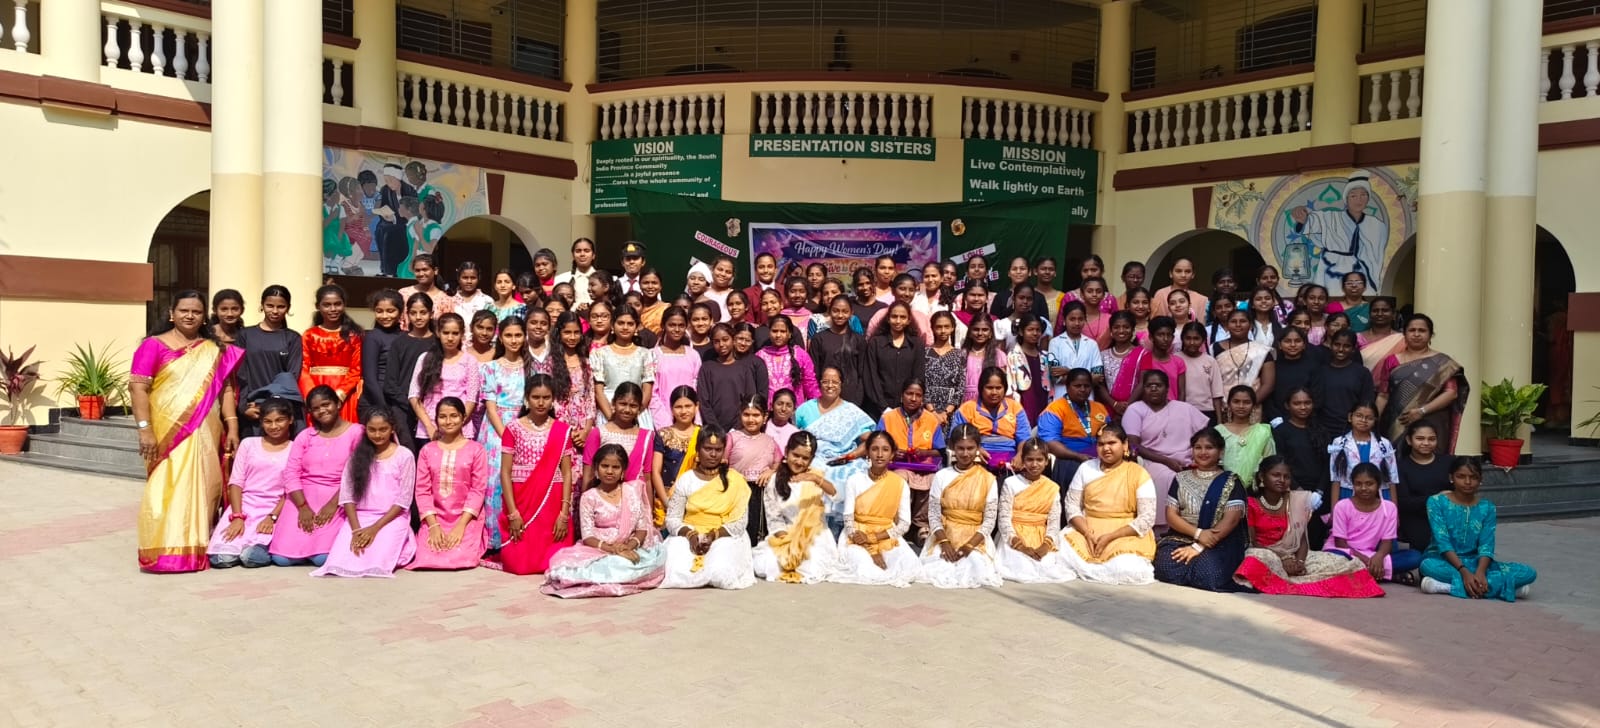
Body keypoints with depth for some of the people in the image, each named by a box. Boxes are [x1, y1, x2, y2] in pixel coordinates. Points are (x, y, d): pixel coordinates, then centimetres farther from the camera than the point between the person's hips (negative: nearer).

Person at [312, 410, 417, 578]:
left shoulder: (404, 456, 0)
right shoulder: (357, 455, 9)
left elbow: (403, 500, -4)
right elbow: (347, 496, 2)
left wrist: (375, 528, -14)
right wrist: (356, 529, -13)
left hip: (391, 519, -3)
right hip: (359, 518, 3)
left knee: (376, 562, -29)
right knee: (340, 561, -23)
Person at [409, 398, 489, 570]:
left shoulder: (476, 450, 1)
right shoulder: (427, 450, 8)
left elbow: (478, 490, -5)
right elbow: (422, 490, 2)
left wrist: (461, 525, -15)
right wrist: (433, 525, -11)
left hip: (467, 518, -2)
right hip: (435, 518, 2)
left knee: (460, 558, -24)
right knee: (426, 559, -21)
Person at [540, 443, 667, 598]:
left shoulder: (633, 491, 7)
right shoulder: (589, 497, 2)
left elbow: (642, 528, 4)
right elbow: (587, 536, -5)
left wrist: (630, 546, -17)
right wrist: (611, 548, -23)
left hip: (631, 549, 3)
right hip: (599, 549, -2)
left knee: (659, 555, -30)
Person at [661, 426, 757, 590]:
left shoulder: (735, 481, 1)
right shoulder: (685, 479, 4)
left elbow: (739, 523, -3)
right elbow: (672, 519, 1)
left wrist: (714, 536, -20)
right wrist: (690, 535, -19)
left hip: (724, 538, -1)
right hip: (688, 537, 1)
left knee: (720, 574, -32)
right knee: (678, 572, -29)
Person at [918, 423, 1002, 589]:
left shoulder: (988, 479, 0)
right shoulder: (942, 476, 1)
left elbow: (990, 519, -3)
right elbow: (933, 514, 0)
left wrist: (970, 545, -17)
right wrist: (944, 541, -17)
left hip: (976, 539, 0)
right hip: (945, 536, 0)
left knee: (975, 571, -29)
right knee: (939, 570, -28)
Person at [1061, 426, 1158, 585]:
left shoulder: (1139, 474, -3)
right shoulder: (1086, 468, 6)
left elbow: (1147, 518, -8)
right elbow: (1072, 506, 4)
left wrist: (1110, 537, -16)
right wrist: (1087, 534, -13)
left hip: (1125, 535, -2)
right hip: (1086, 530, 2)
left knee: (1128, 571, -33)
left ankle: (1087, 569, -5)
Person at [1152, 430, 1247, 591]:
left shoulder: (1231, 482, 7)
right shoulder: (1181, 479, 16)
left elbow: (1231, 519, -5)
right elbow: (1171, 515, 8)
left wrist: (1199, 547, -14)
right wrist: (1198, 533, -11)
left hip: (1219, 543, -2)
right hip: (1180, 539, 2)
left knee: (1207, 574, -33)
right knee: (1168, 570, -29)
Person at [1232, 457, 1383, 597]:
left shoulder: (1297, 501, 4)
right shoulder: (1252, 505, -6)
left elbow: (1303, 538, 3)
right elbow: (1253, 541, -8)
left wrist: (1299, 561, -16)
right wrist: (1282, 560, -19)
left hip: (1294, 556, 4)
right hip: (1265, 553, -4)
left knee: (1342, 563, -13)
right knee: (1259, 560, -40)